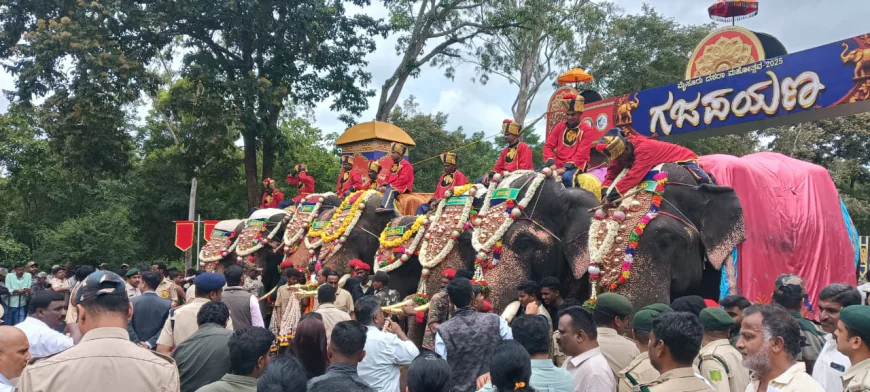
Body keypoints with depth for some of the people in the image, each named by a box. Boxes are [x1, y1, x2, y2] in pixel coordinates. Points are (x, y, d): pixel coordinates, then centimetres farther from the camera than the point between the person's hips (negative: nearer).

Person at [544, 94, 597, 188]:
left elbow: (582, 153, -11)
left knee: (567, 176, -37)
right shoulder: (559, 127, 12)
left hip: (576, 165, -4)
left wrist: (566, 167, -22)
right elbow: (548, 146, 7)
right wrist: (551, 163, -12)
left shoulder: (587, 130, -1)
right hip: (558, 164, 4)